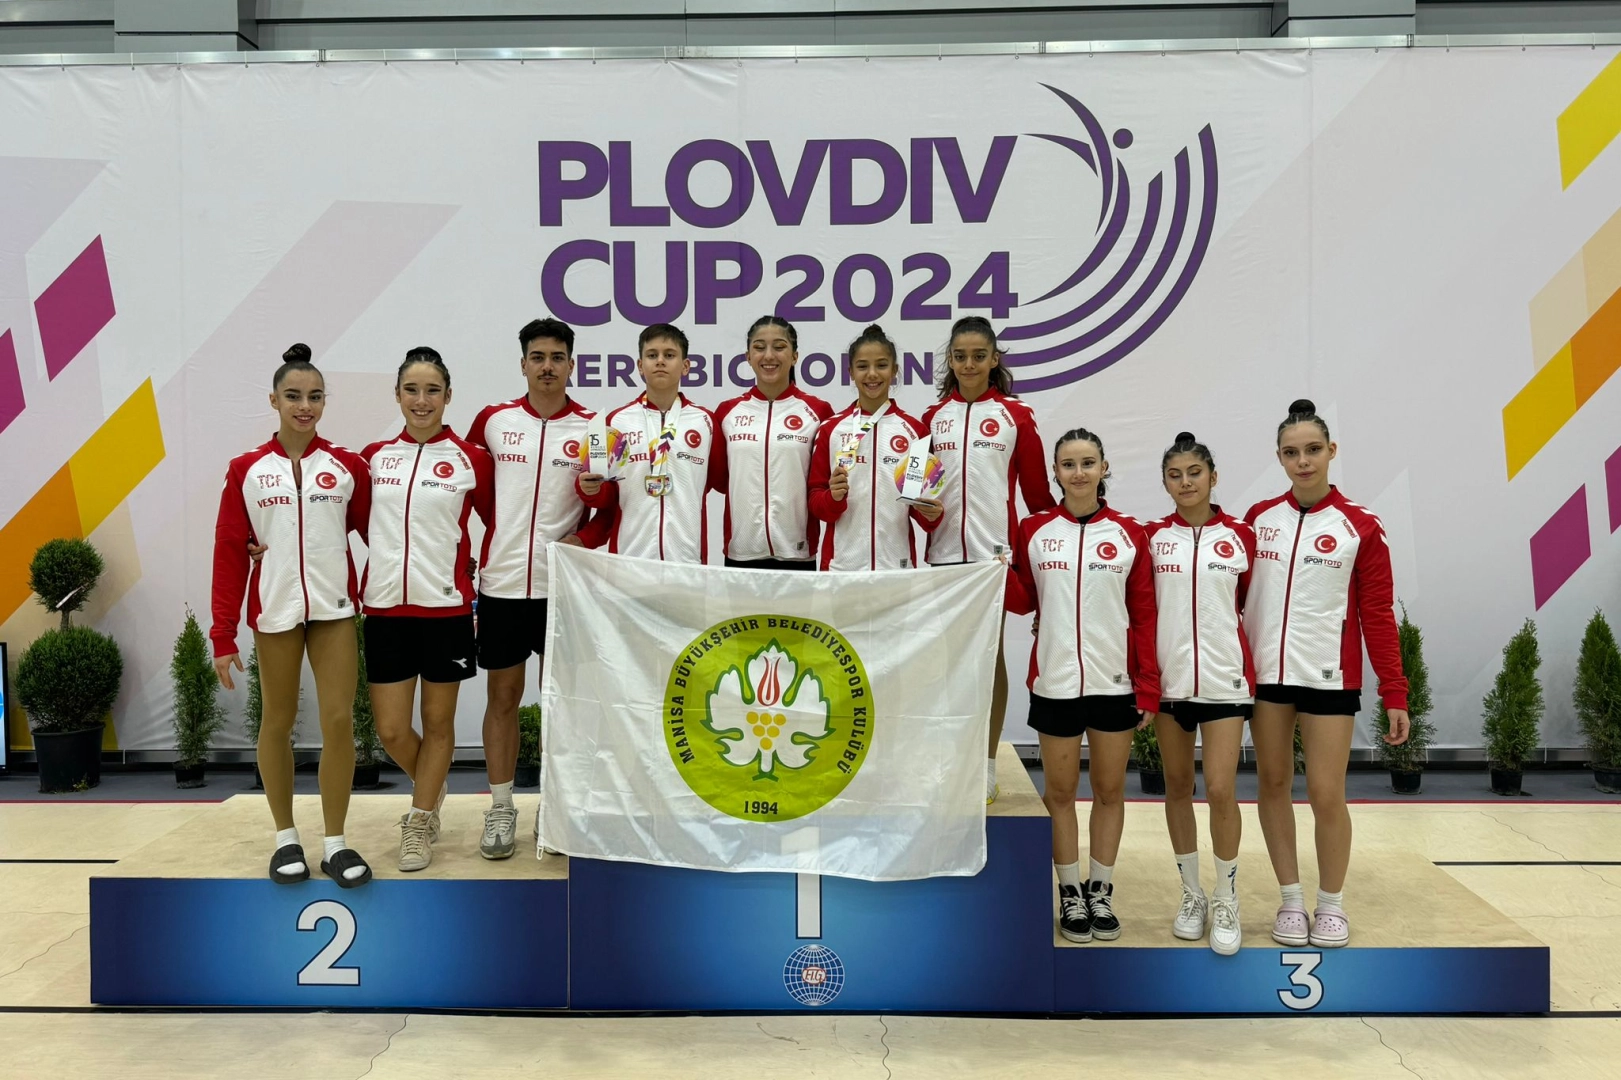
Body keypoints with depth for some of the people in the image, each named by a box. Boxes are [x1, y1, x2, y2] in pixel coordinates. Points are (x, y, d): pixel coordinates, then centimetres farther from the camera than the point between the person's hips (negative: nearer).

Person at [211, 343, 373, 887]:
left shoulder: (347, 466, 2)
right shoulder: (247, 470, 1)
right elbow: (229, 552, -1)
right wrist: (223, 636, -4)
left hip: (335, 609, 0)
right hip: (275, 612, 0)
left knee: (339, 720, -1)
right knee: (278, 723, 11)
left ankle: (335, 842, 11)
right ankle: (285, 837, 25)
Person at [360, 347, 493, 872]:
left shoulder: (471, 459, -1)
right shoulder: (373, 456, 6)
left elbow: (498, 523, 6)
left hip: (445, 606, -2)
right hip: (385, 606, 2)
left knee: (438, 721, 9)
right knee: (390, 730, 5)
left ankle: (420, 821, 26)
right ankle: (432, 788, 35)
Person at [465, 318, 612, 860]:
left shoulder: (592, 429, 0)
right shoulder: (493, 420, 4)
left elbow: (613, 509, 2)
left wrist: (585, 539, -17)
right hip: (501, 582, 1)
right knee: (502, 695, 8)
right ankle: (500, 810, 19)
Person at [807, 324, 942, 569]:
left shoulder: (915, 430, 4)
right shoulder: (830, 430, 4)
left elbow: (924, 497, 9)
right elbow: (815, 502, 4)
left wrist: (931, 514, -11)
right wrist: (833, 497, -16)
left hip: (897, 561, 0)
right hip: (842, 562, 0)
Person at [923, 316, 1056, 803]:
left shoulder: (1014, 416, 1)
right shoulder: (933, 416, 9)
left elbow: (1037, 492, 3)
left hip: (994, 550, -3)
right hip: (943, 551, 3)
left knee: (989, 656, 4)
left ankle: (986, 768, 13)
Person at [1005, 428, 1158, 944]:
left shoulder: (1128, 534, 1)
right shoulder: (1033, 530, 3)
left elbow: (1145, 616, 1)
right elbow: (1023, 602, 7)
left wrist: (1149, 687, -3)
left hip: (1114, 683, 0)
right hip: (1054, 682, 0)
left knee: (1110, 790, 9)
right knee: (1060, 791, 8)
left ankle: (1101, 892, 23)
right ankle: (1071, 895, 21)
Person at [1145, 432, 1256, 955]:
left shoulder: (1241, 536, 2)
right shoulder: (1152, 537, 4)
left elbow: (1254, 607, 10)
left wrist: (1256, 672, 9)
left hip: (1223, 679, -1)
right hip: (1168, 678, 2)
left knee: (1220, 791, -7)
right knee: (1178, 788, 9)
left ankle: (1226, 901, 10)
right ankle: (1192, 895, 23)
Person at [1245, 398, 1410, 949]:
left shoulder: (1359, 527, -3)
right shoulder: (1258, 518, 4)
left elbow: (1379, 614, -2)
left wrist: (1395, 695, -6)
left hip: (1328, 676, -3)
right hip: (1264, 671, 3)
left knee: (1326, 794, -1)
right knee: (1273, 783, 8)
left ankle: (1332, 904, 19)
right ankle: (1291, 898, 22)